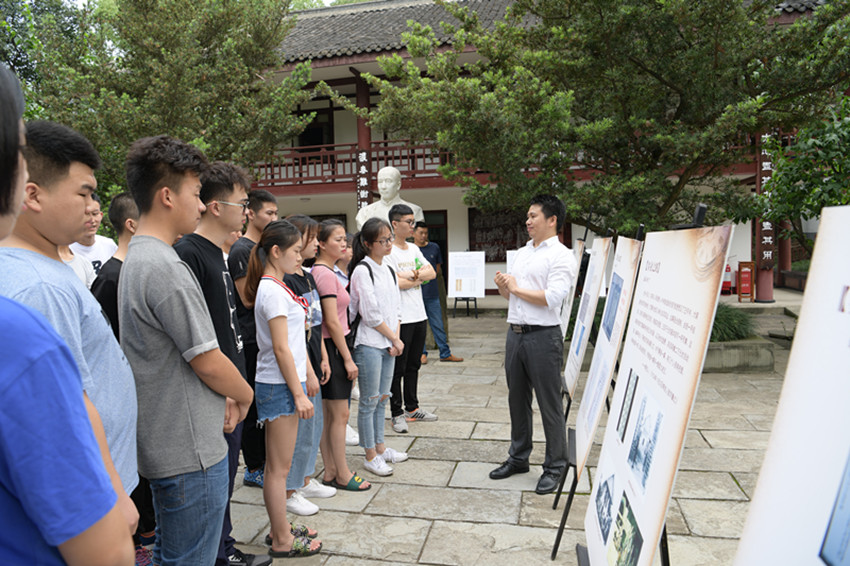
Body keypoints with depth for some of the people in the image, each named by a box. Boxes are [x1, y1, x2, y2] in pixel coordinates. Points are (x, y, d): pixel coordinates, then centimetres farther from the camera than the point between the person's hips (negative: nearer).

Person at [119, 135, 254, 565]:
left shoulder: (136, 258, 11)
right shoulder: (164, 267, -22)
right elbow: (208, 361, -20)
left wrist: (222, 395, 8)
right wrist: (244, 394, -1)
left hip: (163, 445, 10)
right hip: (191, 450, -10)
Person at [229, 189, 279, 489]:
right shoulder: (241, 250, -13)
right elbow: (249, 298, -17)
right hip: (251, 338, -9)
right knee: (253, 406, 1)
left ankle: (265, 461, 28)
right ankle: (253, 469, 14)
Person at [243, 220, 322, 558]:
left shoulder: (275, 286, 12)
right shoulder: (273, 291, -17)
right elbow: (280, 349, -19)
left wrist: (302, 382, 17)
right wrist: (298, 393, -16)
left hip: (283, 382, 10)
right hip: (279, 386, -10)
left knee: (278, 465, 18)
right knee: (278, 468, 2)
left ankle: (281, 529, 30)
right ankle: (282, 542, 15)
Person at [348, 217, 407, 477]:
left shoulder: (388, 270, 13)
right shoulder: (362, 270, -12)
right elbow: (370, 313, -15)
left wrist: (396, 339, 1)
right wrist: (394, 338, -7)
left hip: (388, 345, 8)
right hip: (369, 344, -7)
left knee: (382, 398, 15)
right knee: (369, 402, 1)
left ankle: (380, 447, 28)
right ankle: (370, 456, 12)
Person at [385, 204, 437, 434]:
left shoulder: (414, 249, 15)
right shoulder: (388, 251, -10)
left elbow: (432, 272, 6)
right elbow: (395, 283, -20)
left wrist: (411, 276, -11)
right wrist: (418, 279, -5)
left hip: (419, 316, 8)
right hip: (401, 318, -8)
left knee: (414, 365, 16)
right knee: (398, 368, -1)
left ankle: (412, 408, 27)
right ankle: (397, 413, 8)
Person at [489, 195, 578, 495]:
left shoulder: (561, 256, -8)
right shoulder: (522, 252, 17)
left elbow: (552, 297, -22)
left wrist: (516, 288, -10)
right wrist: (503, 286, -1)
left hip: (543, 336, -8)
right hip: (515, 333, 8)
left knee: (549, 405, 1)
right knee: (517, 400, 16)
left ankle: (554, 467, 15)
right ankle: (518, 457, 31)